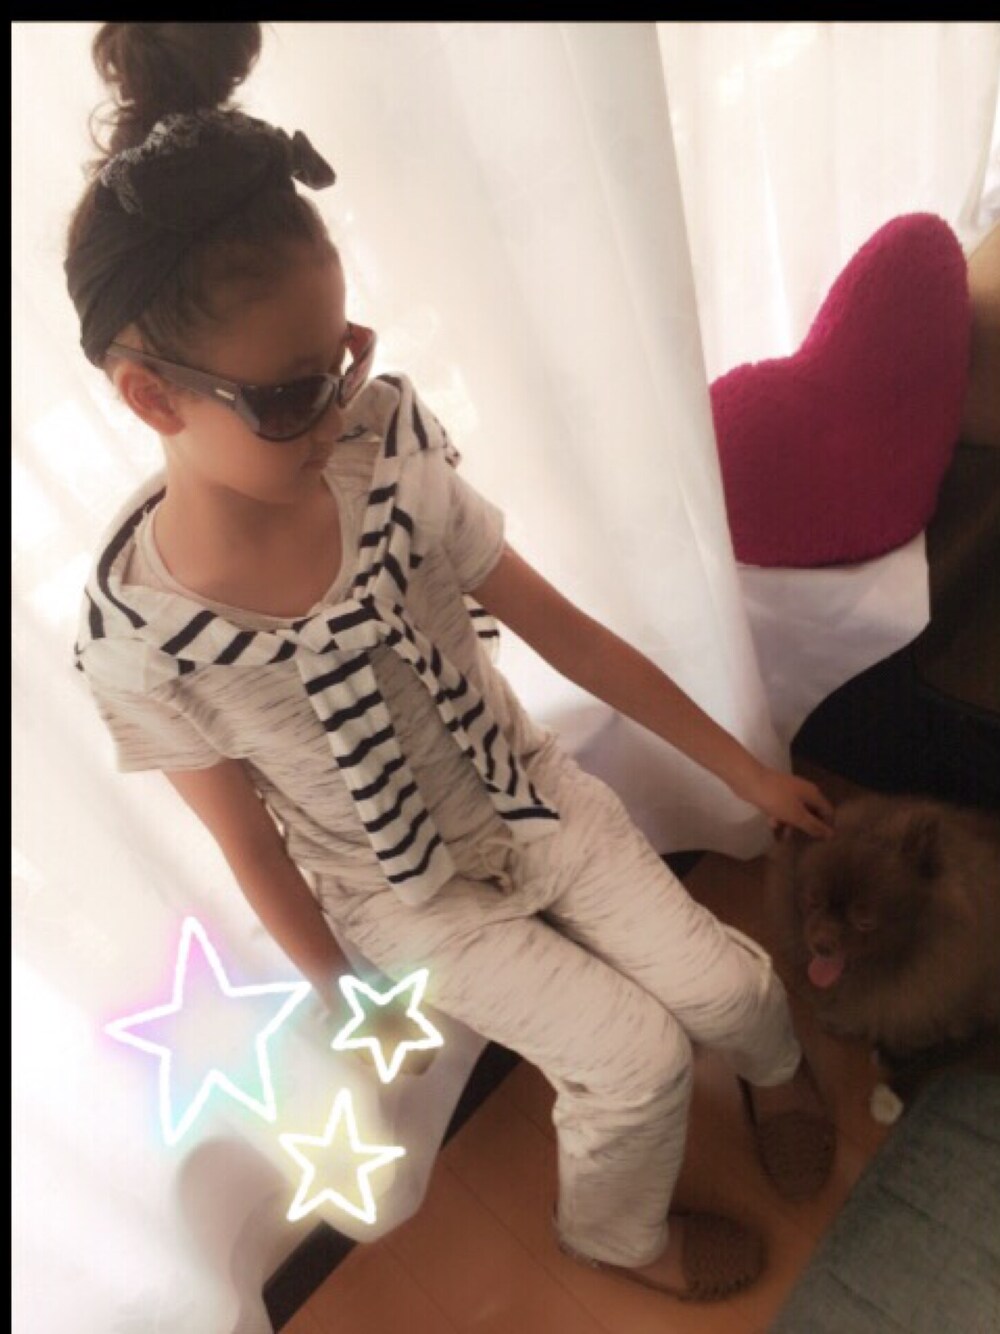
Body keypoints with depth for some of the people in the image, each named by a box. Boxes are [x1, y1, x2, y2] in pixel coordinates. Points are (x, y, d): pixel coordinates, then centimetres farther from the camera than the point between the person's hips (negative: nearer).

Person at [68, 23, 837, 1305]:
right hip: (408, 898, -2)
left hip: (535, 797, 3)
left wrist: (745, 769, -4)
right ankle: (612, 1234, 34)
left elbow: (564, 630, -11)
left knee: (729, 987, 0)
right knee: (638, 1065, -6)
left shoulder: (389, 454, -20)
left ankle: (779, 1074, 43)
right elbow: (252, 847, -12)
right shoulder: (139, 632, -25)